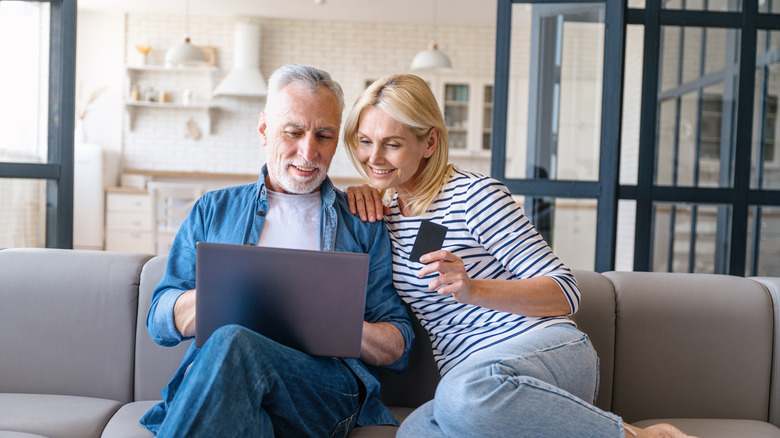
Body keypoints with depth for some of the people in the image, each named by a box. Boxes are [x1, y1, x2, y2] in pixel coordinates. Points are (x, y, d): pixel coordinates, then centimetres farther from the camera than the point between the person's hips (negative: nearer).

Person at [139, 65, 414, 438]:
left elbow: (399, 346, 15)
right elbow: (160, 322, 14)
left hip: (326, 385, 0)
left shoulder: (362, 224, 19)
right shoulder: (213, 211, 22)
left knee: (231, 345, -33)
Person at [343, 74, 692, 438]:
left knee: (464, 393, -40)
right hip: (469, 377, 5)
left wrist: (474, 290, -23)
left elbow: (566, 293, -7)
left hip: (550, 348, -5)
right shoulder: (385, 211, 15)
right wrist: (358, 196, 14)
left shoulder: (474, 194, -5)